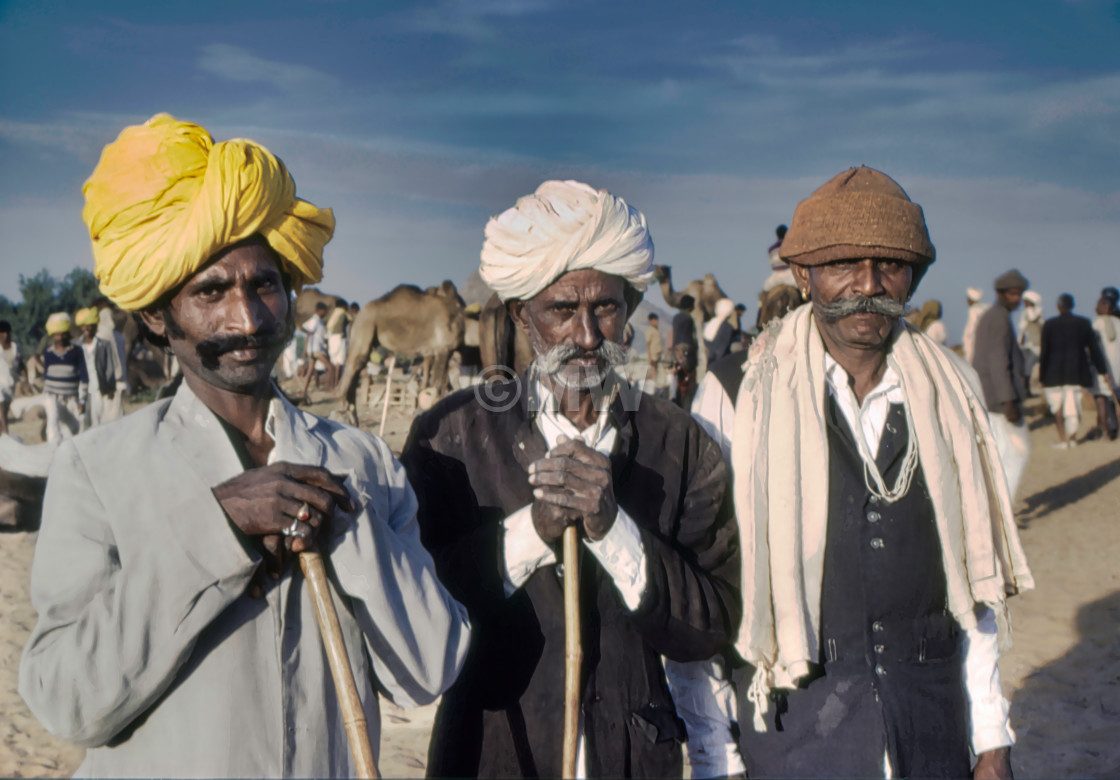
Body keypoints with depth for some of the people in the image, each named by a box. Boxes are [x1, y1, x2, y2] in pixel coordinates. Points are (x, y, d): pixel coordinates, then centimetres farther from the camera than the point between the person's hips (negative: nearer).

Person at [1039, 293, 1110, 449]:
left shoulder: (1049, 324, -8)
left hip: (1054, 372, -2)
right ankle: (1073, 437, 12)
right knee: (1073, 405, 11)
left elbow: (1044, 351, -7)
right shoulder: (1084, 323, -2)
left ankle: (1063, 439, 4)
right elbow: (1094, 349, 2)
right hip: (1077, 371, 2)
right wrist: (1102, 370, 9)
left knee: (1057, 407, 7)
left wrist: (1041, 374, 1)